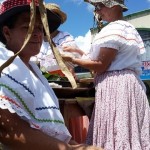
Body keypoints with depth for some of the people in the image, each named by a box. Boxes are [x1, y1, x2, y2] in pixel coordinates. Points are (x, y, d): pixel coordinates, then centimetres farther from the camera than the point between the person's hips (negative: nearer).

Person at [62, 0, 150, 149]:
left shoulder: (113, 29, -12)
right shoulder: (128, 27, 19)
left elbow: (101, 65, -16)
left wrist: (72, 59, -7)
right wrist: (78, 50, 19)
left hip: (114, 85, -10)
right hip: (127, 82, 10)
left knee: (115, 135, -6)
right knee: (128, 133, 10)